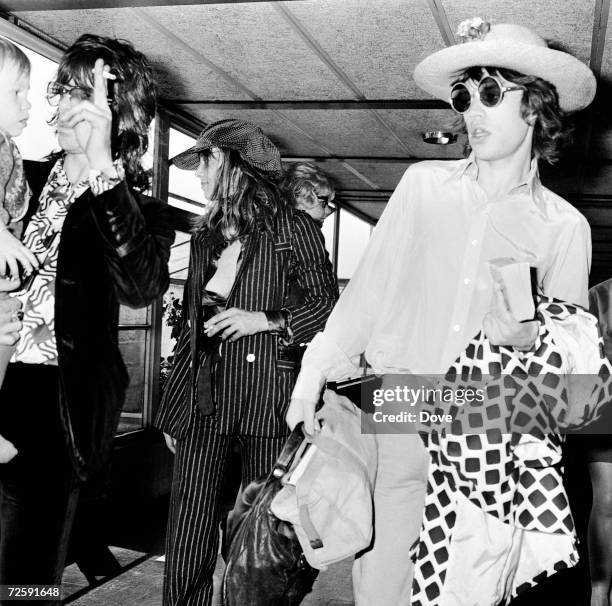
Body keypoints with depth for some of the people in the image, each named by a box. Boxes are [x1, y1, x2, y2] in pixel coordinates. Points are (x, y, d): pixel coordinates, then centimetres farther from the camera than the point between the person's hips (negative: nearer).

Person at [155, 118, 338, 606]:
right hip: (202, 396, 5)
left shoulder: (291, 228, 1)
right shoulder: (205, 236, 18)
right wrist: (173, 409, 18)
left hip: (264, 395, -4)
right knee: (188, 525, -1)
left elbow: (328, 303, 2)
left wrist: (266, 319, -12)